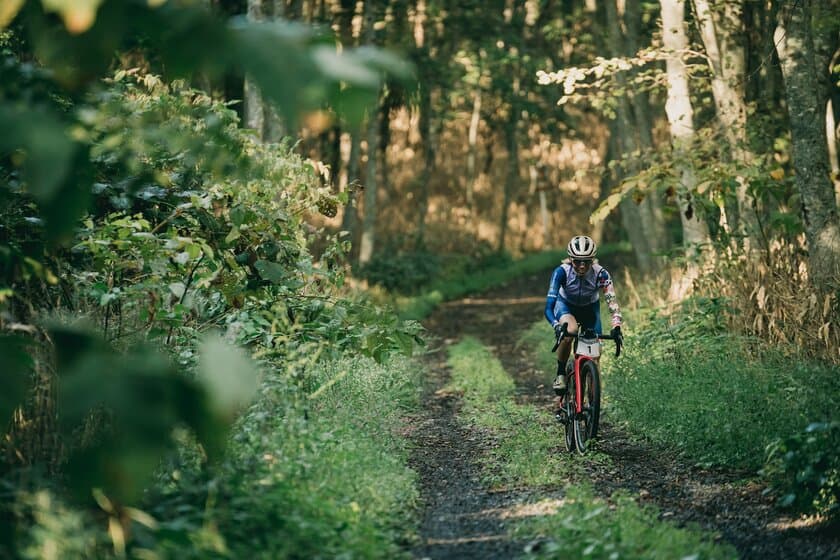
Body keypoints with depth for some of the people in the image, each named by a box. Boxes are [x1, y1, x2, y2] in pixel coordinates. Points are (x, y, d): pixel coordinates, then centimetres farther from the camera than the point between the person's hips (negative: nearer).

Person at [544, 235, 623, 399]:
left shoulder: (601, 274, -32)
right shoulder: (561, 272, -34)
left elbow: (612, 302, -38)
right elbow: (549, 307, -39)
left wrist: (616, 326, -56)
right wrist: (556, 325, -58)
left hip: (590, 308, 2)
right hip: (566, 305, -2)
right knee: (569, 330, -36)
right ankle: (560, 374, -17)